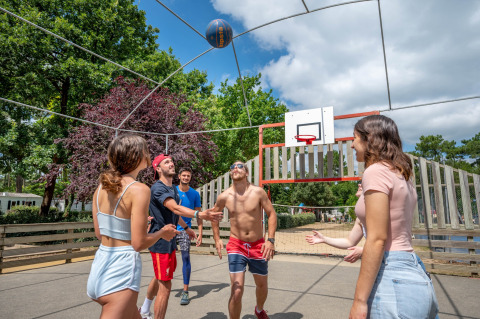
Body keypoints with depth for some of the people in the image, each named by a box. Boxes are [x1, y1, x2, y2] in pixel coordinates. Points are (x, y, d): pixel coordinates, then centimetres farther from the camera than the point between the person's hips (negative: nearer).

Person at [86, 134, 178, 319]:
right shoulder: (139, 190, -19)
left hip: (100, 264, 8)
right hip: (121, 270, -8)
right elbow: (139, 243, -19)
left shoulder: (102, 186, 3)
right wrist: (163, 232, 0)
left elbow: (99, 233, 12)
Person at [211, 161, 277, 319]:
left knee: (262, 285, 20)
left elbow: (271, 214, -4)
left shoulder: (258, 192, -11)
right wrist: (217, 239, 6)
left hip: (258, 245, 1)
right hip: (236, 246, -1)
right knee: (237, 290, -14)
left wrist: (271, 240, -12)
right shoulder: (224, 196, -8)